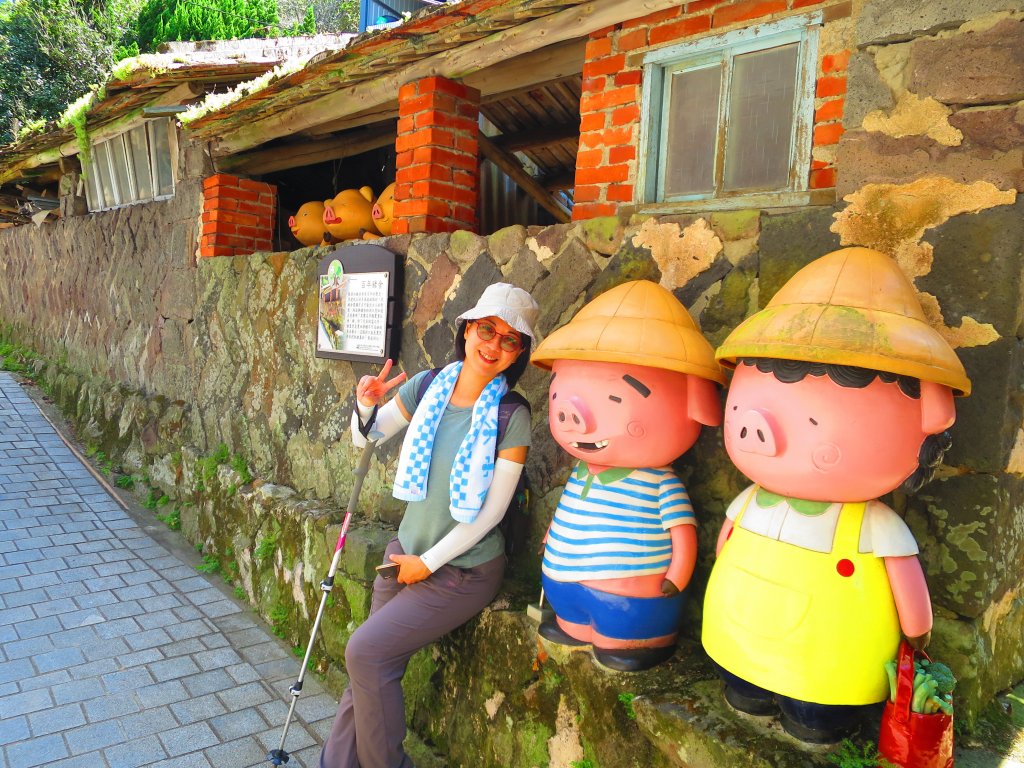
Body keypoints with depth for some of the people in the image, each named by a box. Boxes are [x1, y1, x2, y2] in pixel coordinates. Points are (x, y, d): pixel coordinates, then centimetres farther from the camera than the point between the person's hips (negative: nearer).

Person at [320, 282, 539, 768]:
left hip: (463, 572, -4)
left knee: (367, 651, -10)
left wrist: (429, 563, -11)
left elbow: (492, 511, -16)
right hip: (406, 550, 5)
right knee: (369, 668, 10)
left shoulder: (512, 417, -17)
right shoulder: (427, 387, -5)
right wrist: (366, 406, -15)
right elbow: (366, 438, 8)